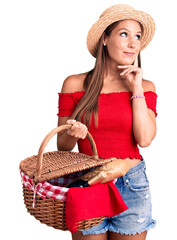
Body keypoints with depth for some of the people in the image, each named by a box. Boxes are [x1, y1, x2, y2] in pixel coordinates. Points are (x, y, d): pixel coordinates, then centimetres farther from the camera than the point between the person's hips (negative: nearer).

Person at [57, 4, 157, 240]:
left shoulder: (144, 86, 2)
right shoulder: (75, 84, -3)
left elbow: (145, 139, -12)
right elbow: (62, 146, 1)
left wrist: (136, 88, -9)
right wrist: (72, 134, -21)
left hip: (132, 185, 2)